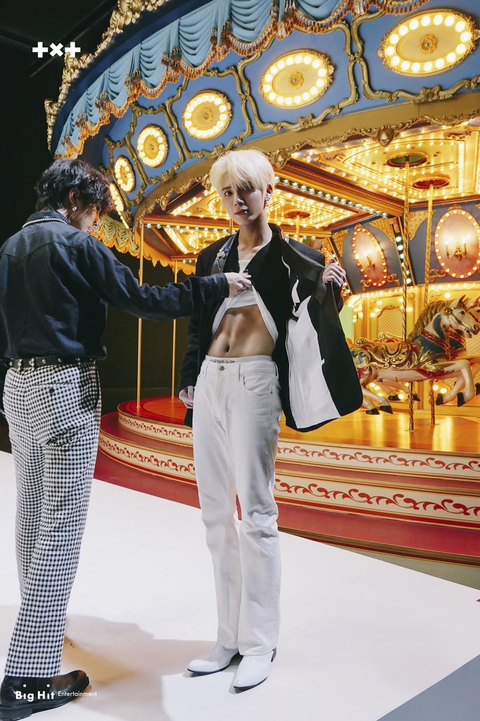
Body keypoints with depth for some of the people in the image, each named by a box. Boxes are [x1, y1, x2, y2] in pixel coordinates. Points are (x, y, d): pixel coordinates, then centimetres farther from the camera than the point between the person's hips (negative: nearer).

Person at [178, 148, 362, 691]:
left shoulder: (289, 255, 2)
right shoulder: (213, 257, 16)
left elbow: (313, 315, -7)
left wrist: (329, 287, -27)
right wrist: (190, 380, 15)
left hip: (254, 381, -6)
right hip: (210, 382, 6)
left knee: (254, 510, -4)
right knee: (216, 511, 8)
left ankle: (259, 641, 11)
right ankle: (229, 635, 20)